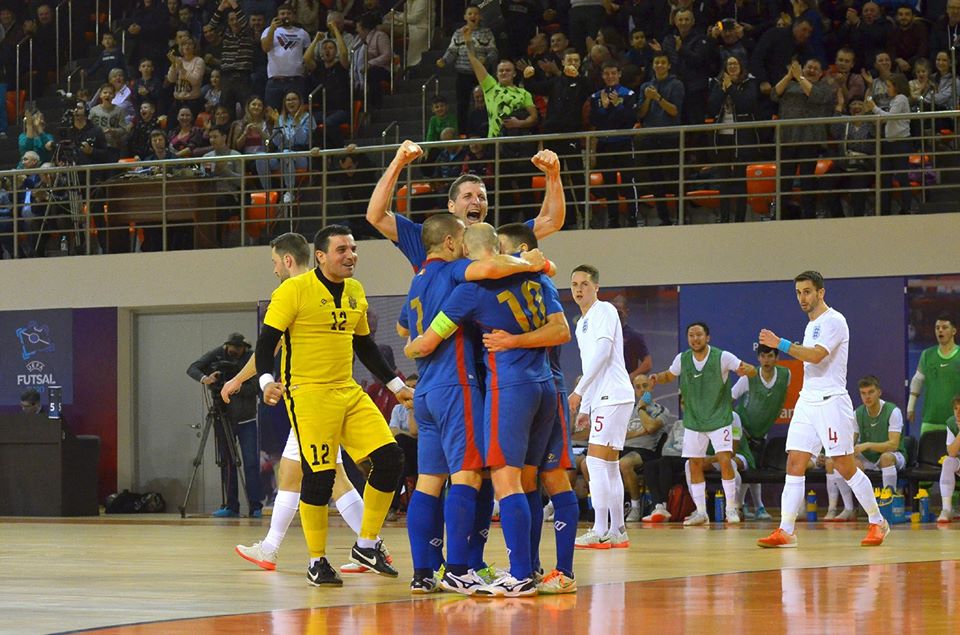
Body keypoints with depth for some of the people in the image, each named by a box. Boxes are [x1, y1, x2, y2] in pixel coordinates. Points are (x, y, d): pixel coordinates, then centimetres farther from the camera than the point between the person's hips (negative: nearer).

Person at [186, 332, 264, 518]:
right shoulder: (216, 355, -3)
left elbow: (255, 388, -15)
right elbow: (192, 369, -8)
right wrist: (204, 378, -27)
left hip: (247, 419, -2)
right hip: (224, 419, 2)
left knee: (251, 464, -8)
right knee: (227, 463, 3)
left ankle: (256, 507, -7)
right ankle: (230, 506, 7)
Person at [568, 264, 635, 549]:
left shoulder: (604, 311, -7)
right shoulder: (582, 323, 21)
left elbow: (602, 353, -18)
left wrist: (579, 391, -20)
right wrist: (584, 407, 20)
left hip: (613, 396, -10)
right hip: (602, 399, 10)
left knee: (596, 461, -14)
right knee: (609, 466, 9)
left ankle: (600, 531, -15)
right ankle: (617, 532, 12)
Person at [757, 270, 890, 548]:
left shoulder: (833, 321, -10)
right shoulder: (812, 325, 19)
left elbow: (816, 356, -23)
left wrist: (781, 344, -24)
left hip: (831, 402, -8)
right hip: (807, 402, 8)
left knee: (845, 467, -4)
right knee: (795, 464, -3)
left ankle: (878, 523, 11)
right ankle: (785, 531, -8)